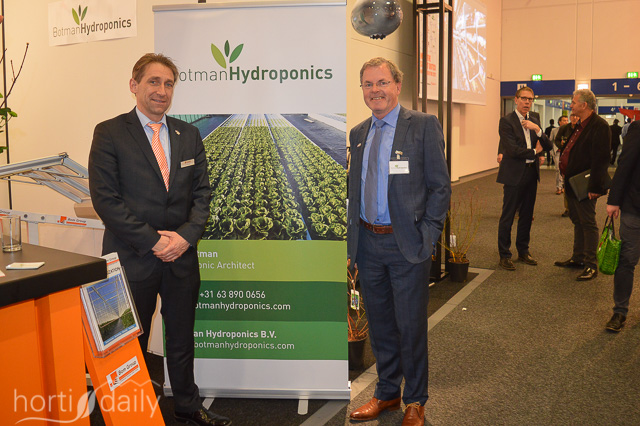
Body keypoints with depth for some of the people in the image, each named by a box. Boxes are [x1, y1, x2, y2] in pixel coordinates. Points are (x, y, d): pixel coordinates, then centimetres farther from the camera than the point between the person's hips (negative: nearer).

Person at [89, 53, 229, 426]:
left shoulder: (189, 135, 9)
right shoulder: (109, 133, -5)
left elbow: (202, 192, 7)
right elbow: (106, 198, -11)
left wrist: (186, 235, -10)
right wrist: (152, 241, -15)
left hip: (182, 256, 4)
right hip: (133, 257, -4)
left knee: (182, 337, 17)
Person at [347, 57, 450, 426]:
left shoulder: (424, 126, -6)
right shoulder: (358, 133, 11)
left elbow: (440, 186, -7)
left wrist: (427, 236, -13)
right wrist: (352, 234, 7)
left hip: (407, 244, -5)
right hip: (368, 242, 5)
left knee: (411, 326, 6)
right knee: (380, 323, 17)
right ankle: (387, 392, 35)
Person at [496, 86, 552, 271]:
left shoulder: (534, 122, 14)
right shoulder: (506, 121, -7)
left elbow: (548, 146, 7)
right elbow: (512, 150, -16)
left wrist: (537, 130, -9)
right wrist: (534, 152, -3)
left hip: (531, 174, 7)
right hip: (514, 174, -6)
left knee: (527, 215, 13)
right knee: (507, 217, 0)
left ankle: (523, 251, 25)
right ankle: (504, 255, 8)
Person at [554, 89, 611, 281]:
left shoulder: (599, 126, -17)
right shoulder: (580, 126, 13)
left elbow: (600, 159, -22)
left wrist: (594, 187, -24)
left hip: (584, 186, -10)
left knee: (588, 224, -3)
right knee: (577, 222, 17)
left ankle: (591, 265, 5)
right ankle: (578, 258, 29)